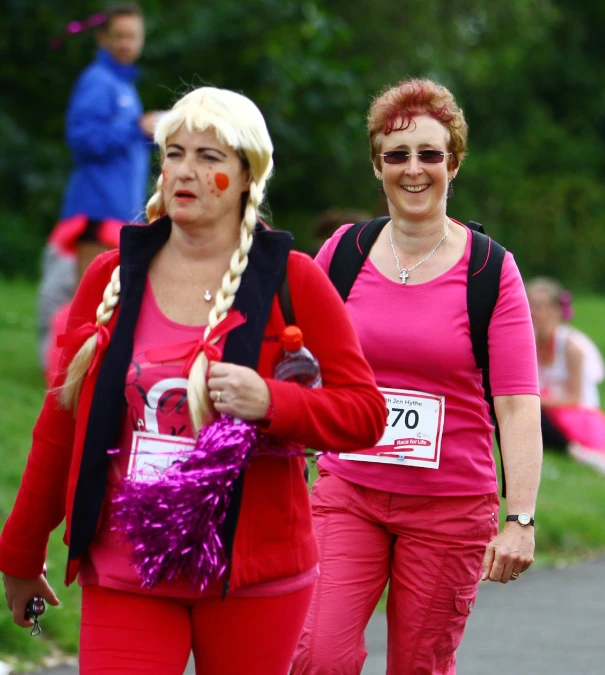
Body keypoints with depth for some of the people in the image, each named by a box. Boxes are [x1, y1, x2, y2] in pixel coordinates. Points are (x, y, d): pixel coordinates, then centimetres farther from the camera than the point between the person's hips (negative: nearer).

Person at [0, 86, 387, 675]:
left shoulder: (292, 281, -1)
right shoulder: (111, 277, 6)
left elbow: (366, 414, -1)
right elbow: (61, 420, 13)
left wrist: (270, 401, -20)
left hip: (251, 576, -1)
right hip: (121, 575, 1)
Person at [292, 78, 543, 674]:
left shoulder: (490, 271, -2)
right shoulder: (343, 251, 5)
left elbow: (518, 406, -7)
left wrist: (520, 519, -15)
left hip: (451, 507, -1)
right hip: (347, 493, 1)